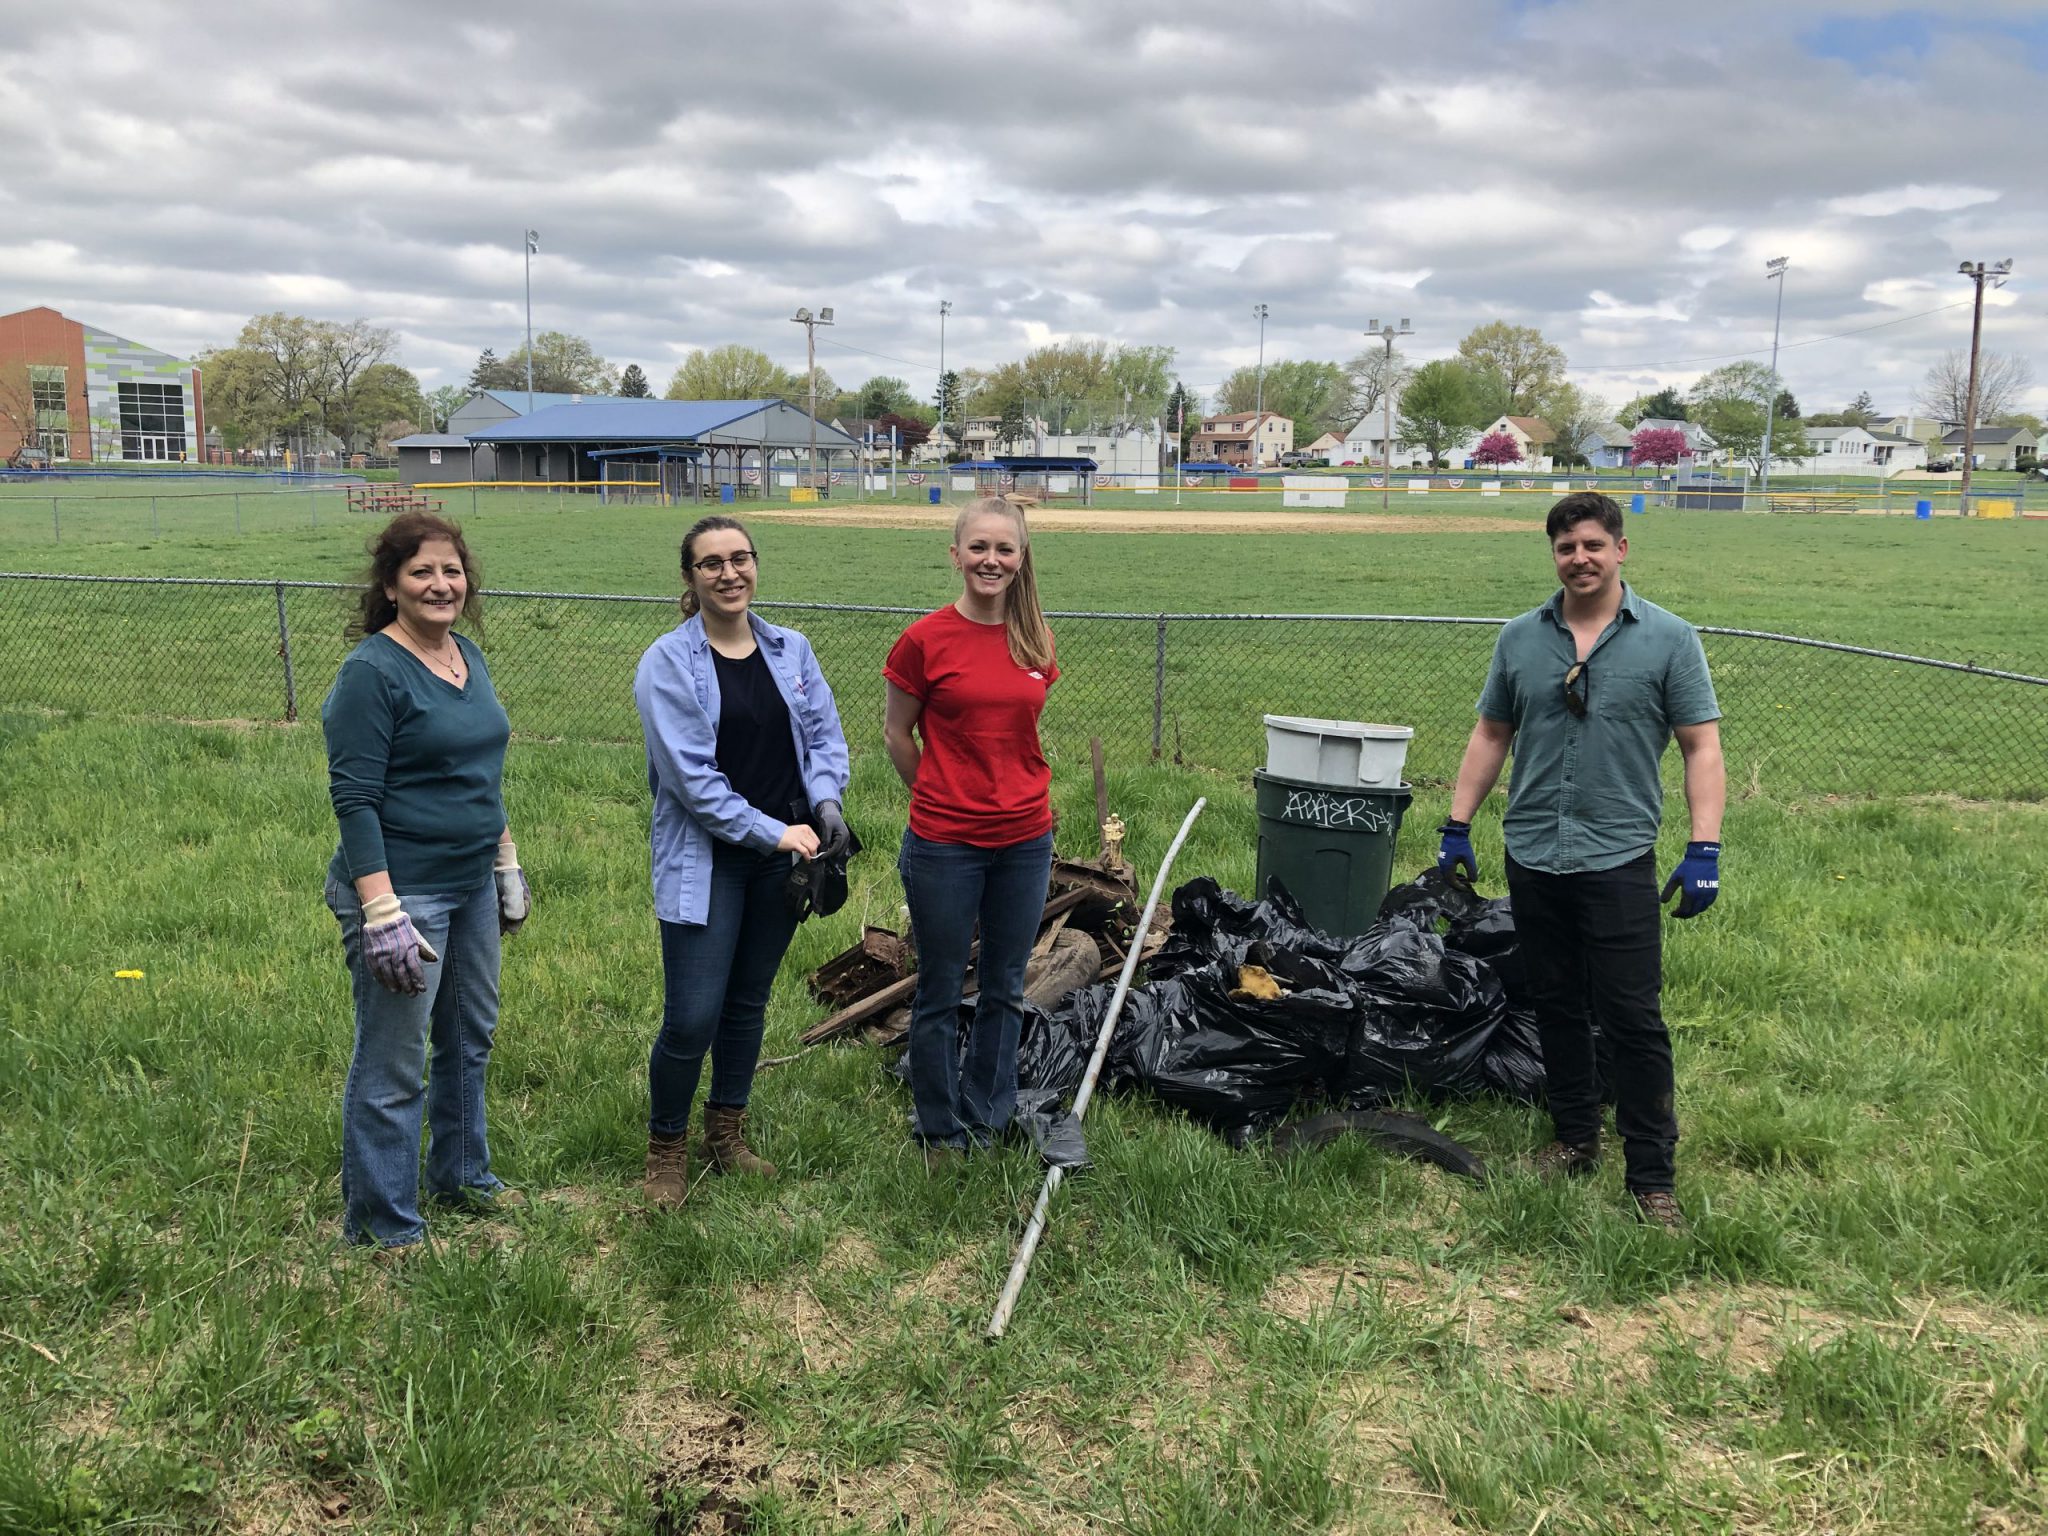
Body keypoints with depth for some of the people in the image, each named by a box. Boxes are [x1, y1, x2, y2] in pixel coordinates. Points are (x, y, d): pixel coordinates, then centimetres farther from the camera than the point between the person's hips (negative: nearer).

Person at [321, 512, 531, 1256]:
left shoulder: (468, 655, 8)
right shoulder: (373, 671, -16)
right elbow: (354, 799, -19)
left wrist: (507, 867, 19)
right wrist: (382, 914, -24)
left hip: (472, 886, 9)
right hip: (404, 888, -8)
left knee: (470, 1039, 21)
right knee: (392, 1068, 2)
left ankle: (460, 1173, 41)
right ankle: (382, 1224, 18)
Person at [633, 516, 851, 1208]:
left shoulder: (791, 650, 6)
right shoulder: (668, 663, -10)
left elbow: (824, 734, 8)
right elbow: (690, 774, -16)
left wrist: (825, 802, -11)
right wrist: (771, 832, -18)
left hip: (783, 857, 5)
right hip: (705, 862, -5)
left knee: (748, 1003, 16)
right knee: (692, 1018, -6)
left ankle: (726, 1137, 33)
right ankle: (666, 1149, 17)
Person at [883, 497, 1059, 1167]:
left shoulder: (1034, 639, 3)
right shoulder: (925, 640, -10)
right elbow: (897, 734, 2)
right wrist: (944, 800, 8)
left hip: (1025, 840, 4)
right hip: (944, 845, -4)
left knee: (1005, 989, 15)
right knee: (940, 995, 8)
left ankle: (988, 1121, 32)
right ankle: (942, 1132, 26)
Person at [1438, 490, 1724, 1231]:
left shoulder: (1668, 639, -2)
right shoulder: (1520, 638, 8)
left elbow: (1701, 748, -3)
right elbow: (1491, 736, 13)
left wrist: (1704, 848, -12)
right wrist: (1457, 826, 9)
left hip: (1618, 859, -4)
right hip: (1532, 858, 4)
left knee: (1633, 1019, -2)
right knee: (1557, 1009, 14)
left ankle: (1652, 1176, 8)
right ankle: (1575, 1138, 29)